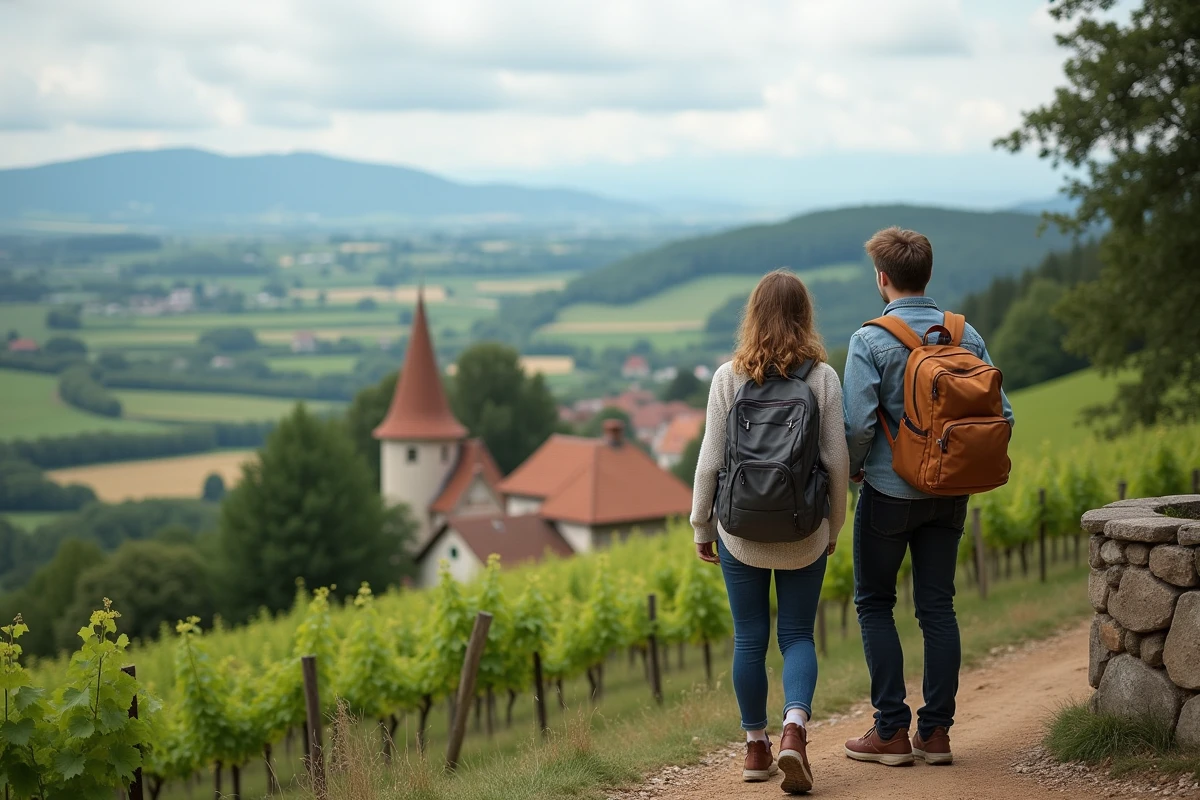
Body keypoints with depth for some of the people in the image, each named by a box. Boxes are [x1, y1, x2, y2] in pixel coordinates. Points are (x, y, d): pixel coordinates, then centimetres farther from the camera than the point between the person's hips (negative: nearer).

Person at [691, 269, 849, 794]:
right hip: (804, 533, 0)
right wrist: (833, 526, 11)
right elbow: (837, 460, -3)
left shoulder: (729, 377, -5)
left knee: (749, 638, 11)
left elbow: (710, 460, -3)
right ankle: (794, 727, -13)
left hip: (740, 530, 0)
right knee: (797, 634, 9)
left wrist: (701, 527, 8)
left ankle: (756, 746, 18)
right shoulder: (822, 377, -5)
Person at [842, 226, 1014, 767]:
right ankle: (936, 731, 11)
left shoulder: (870, 340, -13)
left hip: (890, 492, -4)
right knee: (937, 606, 10)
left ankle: (892, 731, 6)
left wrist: (852, 469, 0)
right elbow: (1001, 414, -2)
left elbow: (859, 423, -20)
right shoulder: (966, 336, 1)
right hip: (950, 494, 4)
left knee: (874, 603, 9)